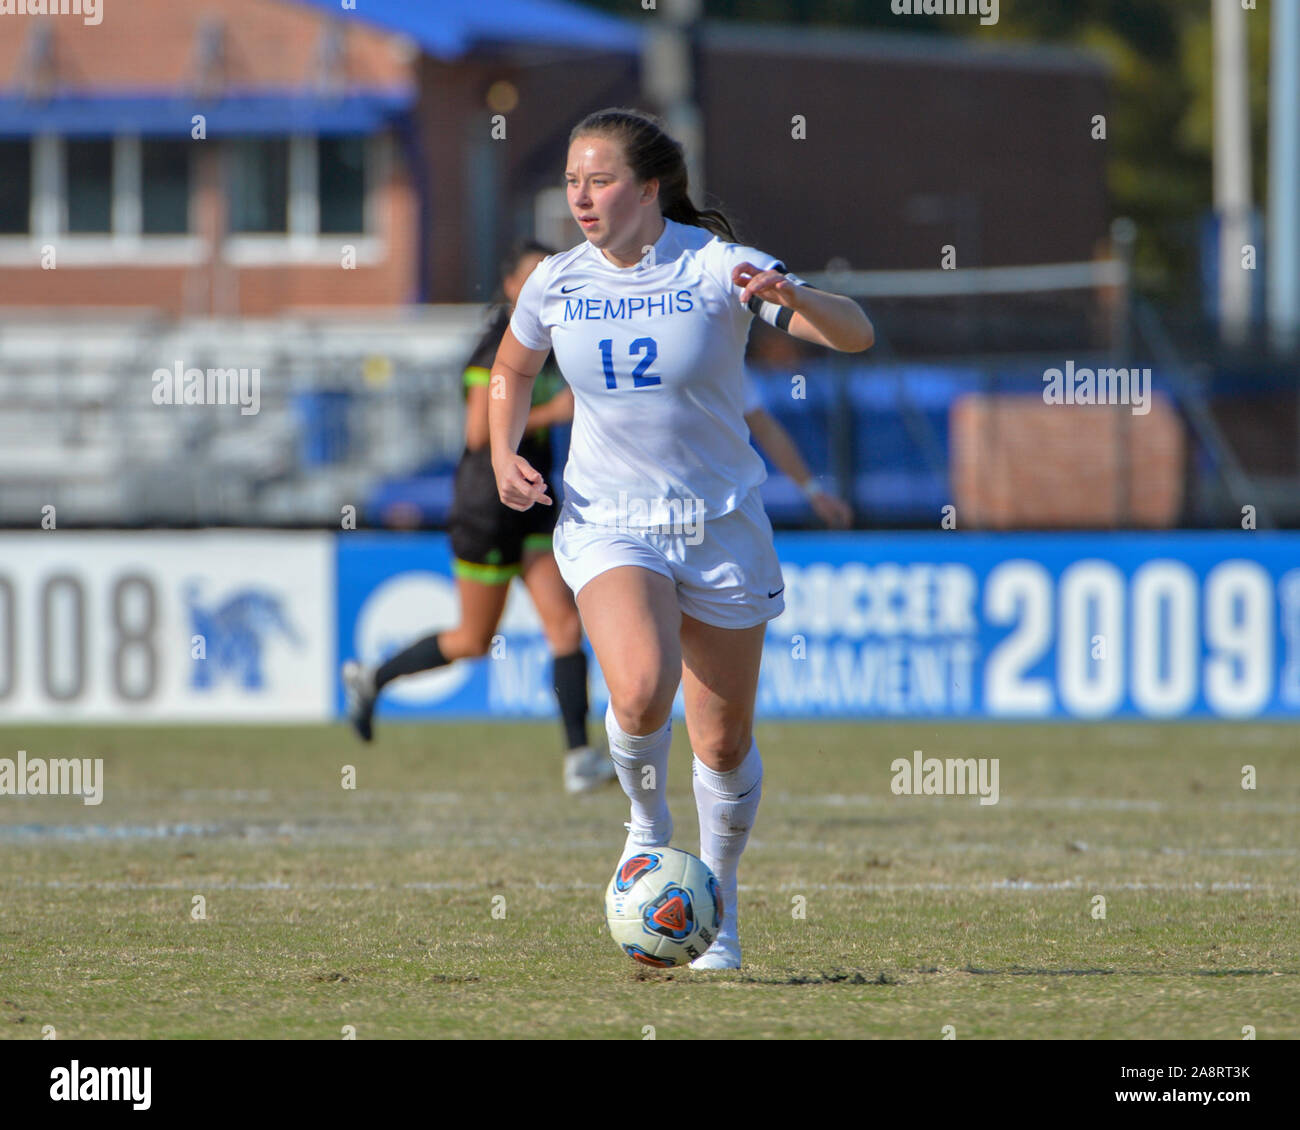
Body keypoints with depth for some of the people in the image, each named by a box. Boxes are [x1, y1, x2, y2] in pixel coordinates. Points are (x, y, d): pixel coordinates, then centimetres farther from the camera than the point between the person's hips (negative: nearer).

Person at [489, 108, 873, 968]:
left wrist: (792, 297, -38)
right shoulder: (557, 283, -3)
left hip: (721, 526, 0)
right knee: (642, 690, -28)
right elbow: (513, 371, 18)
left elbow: (855, 334, -17)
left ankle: (718, 899, 32)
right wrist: (504, 453, -1)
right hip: (606, 523, 0)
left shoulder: (717, 267, -12)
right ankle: (647, 827, 3)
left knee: (725, 743, 6)